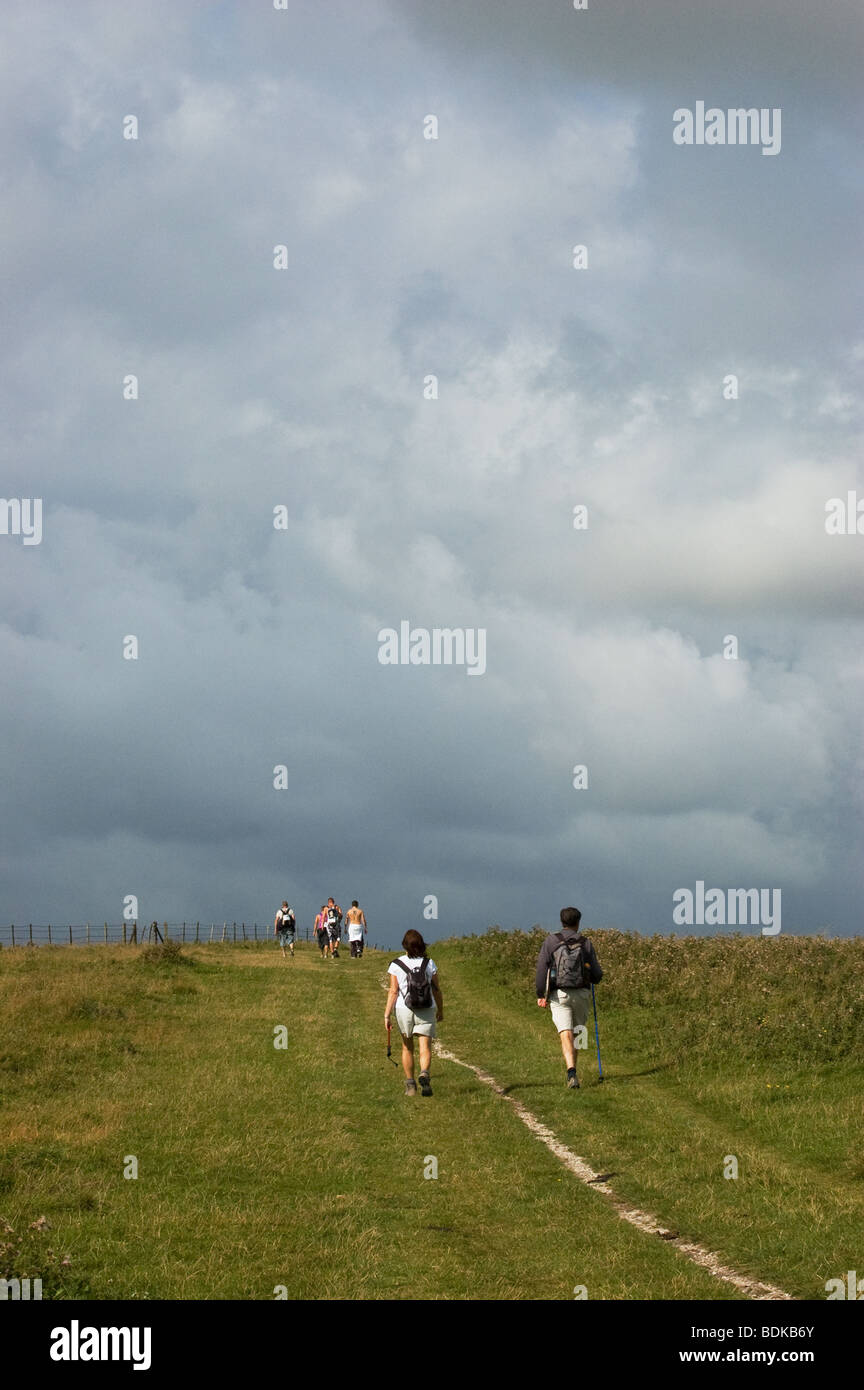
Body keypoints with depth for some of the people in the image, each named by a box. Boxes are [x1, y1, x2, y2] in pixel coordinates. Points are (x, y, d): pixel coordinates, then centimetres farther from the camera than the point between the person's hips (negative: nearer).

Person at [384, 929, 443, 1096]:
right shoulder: (429, 964, -1)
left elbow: (393, 991, -9)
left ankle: (410, 1084, 19)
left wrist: (387, 1015, -6)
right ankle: (424, 1074, -30)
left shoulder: (396, 965, -5)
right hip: (426, 1011, 0)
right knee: (425, 1048, -3)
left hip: (404, 1010, 0)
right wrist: (440, 1011, 17)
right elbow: (437, 990, 4)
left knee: (407, 1048, 16)